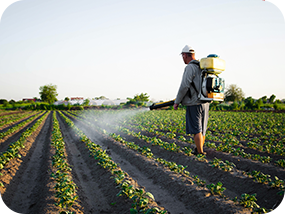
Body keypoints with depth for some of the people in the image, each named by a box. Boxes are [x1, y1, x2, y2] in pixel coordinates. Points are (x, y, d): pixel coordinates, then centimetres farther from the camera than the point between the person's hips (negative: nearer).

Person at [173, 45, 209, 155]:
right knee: (202, 130, 14)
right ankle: (199, 150, 23)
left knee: (196, 130, -2)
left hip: (194, 104, -9)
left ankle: (200, 153, 1)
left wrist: (176, 102, -7)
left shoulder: (190, 67, -11)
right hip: (205, 103, 9)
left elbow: (184, 86, -17)